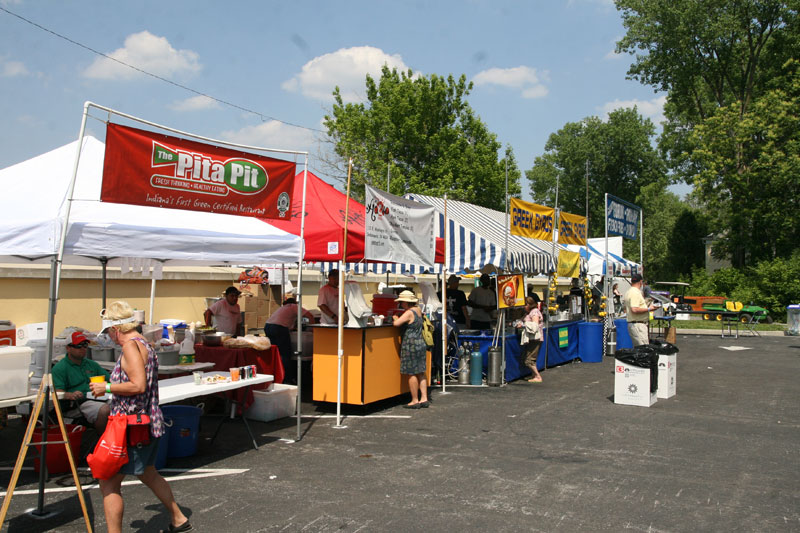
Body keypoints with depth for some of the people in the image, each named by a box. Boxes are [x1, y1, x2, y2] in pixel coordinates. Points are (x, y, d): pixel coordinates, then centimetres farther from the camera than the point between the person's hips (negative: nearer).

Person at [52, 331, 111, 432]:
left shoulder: (91, 364, 28)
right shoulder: (60, 368, 8)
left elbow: (109, 379, 26)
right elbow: (57, 391, -6)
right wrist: (71, 395, -28)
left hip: (101, 398, 6)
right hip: (81, 402, -6)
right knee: (104, 410, -37)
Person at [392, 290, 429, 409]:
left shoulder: (409, 313, -17)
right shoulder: (418, 310, 9)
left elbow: (396, 323, -27)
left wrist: (395, 318, -4)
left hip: (411, 346, -9)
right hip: (421, 344, 9)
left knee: (412, 374, -1)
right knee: (420, 373, 12)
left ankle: (415, 401, 3)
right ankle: (424, 399, 14)